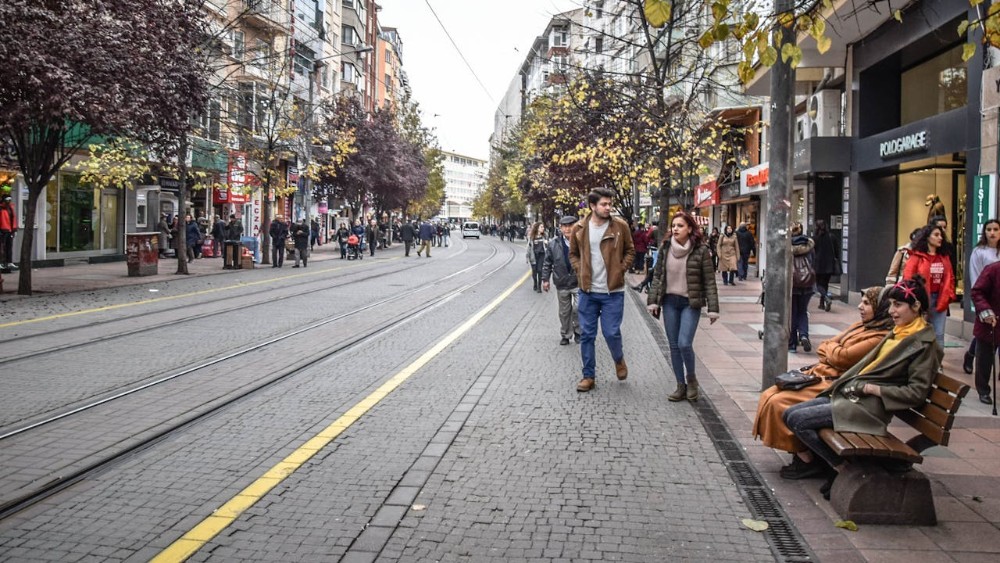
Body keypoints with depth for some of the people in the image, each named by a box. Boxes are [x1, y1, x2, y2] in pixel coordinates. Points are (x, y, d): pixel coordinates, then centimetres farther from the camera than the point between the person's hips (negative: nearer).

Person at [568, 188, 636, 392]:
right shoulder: (580, 229, 0)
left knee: (611, 332, -3)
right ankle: (588, 375, 19)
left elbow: (630, 251, 7)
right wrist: (579, 271, -1)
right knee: (586, 334, 7)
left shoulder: (620, 226, -4)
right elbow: (573, 254, 14)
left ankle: (619, 360, 29)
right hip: (587, 291, 2)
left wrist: (620, 269, -6)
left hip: (613, 291, -2)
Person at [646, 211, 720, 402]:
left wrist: (713, 308, -10)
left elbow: (709, 281, -7)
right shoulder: (665, 248, 3)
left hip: (691, 303, -4)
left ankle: (691, 378, 14)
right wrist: (653, 301, 0)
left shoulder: (700, 250, -8)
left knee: (684, 343, -13)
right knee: (674, 346, 7)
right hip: (670, 301, 4)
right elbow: (657, 276, 8)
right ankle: (681, 386, 19)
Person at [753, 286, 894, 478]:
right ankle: (801, 453, -2)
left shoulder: (880, 338, -13)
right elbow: (822, 348, 15)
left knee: (779, 403, -21)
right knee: (769, 396, -3)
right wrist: (834, 353, -7)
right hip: (820, 373, 10)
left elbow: (842, 357, -19)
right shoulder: (860, 326, 17)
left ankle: (807, 461, -9)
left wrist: (831, 347, 2)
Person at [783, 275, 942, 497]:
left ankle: (845, 469, -5)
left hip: (870, 405, -10)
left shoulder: (924, 344, -10)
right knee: (790, 414, 1)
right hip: (851, 394, 10)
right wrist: (844, 384, 9)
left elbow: (916, 392, -13)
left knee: (798, 420, -18)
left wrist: (874, 389, -15)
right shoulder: (897, 332, 16)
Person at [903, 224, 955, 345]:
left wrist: (948, 296, 3)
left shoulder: (945, 257, 12)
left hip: (941, 300, 5)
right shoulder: (916, 256, -6)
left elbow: (950, 278, 15)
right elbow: (908, 279, -9)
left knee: (939, 334, 6)